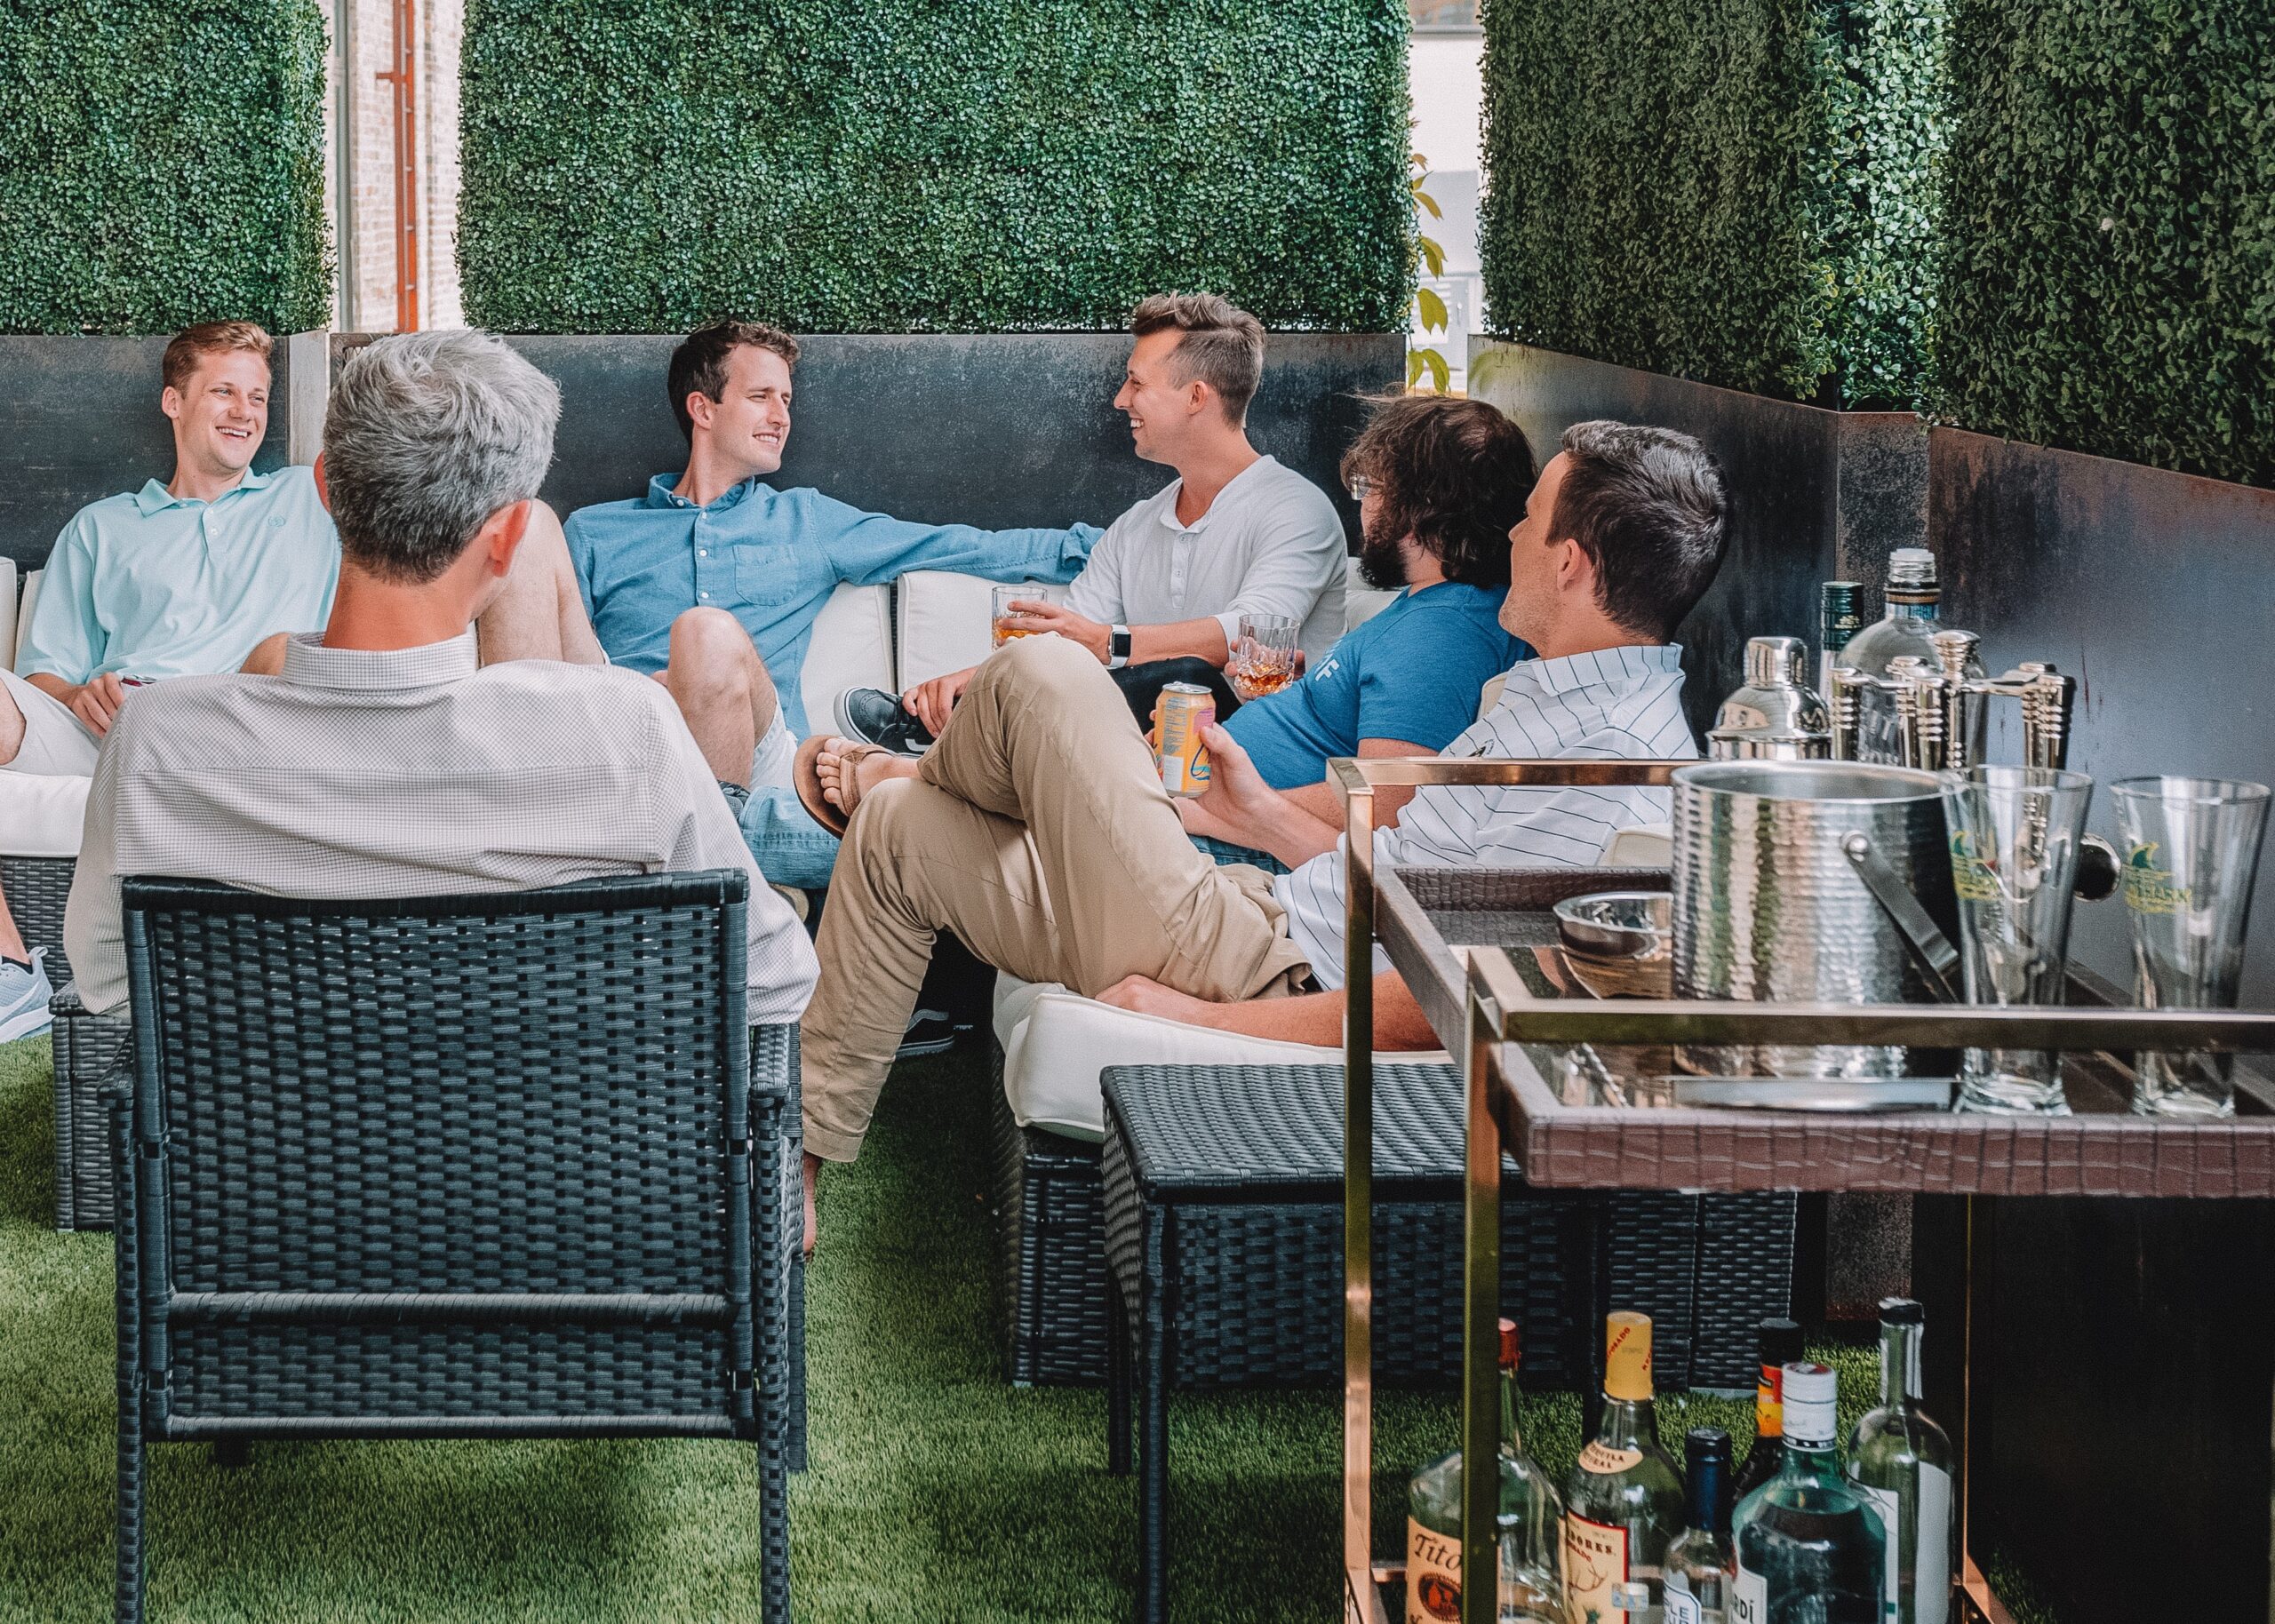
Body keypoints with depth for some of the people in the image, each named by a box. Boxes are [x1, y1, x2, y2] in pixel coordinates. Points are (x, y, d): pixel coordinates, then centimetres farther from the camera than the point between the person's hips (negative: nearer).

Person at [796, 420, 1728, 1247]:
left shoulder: (1615, 776, -24)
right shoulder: (1555, 701, 10)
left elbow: (1436, 1008, -28)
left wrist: (1202, 1019, -21)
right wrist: (1267, 818, 16)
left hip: (1263, 986, -11)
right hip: (1271, 923, 11)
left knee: (1039, 675, -6)